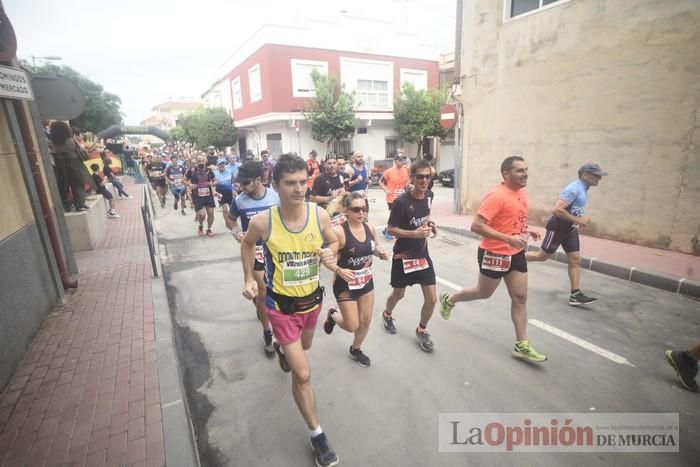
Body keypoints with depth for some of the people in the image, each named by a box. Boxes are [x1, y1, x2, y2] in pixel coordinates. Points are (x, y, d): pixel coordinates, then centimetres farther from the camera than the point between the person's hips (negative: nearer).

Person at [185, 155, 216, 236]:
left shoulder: (209, 170, 2)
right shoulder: (191, 170, -6)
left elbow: (215, 180, 14)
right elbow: (185, 180, 4)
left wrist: (213, 183, -8)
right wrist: (190, 185, -15)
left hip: (209, 195, 3)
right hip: (197, 196, -3)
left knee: (211, 213, 2)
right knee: (202, 214, -14)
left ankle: (209, 229, 25)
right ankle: (200, 226, 20)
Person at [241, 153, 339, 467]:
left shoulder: (320, 215, -17)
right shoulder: (262, 223, -22)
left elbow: (333, 242, 2)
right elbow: (247, 244, 2)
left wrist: (330, 253, -20)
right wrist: (249, 279, -6)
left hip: (312, 298, 4)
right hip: (281, 305, -4)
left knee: (304, 346, 33)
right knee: (302, 374, -2)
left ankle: (281, 348, 70)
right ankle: (317, 435, 22)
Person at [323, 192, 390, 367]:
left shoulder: (370, 228, -6)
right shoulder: (339, 231, -23)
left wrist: (381, 253, -8)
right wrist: (339, 270, -34)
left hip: (366, 282, 6)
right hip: (345, 284, -5)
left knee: (365, 322, 16)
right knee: (352, 326, 4)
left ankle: (355, 350, 44)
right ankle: (332, 315, 38)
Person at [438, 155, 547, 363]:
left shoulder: (522, 192, 7)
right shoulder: (497, 195, -22)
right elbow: (476, 226, -27)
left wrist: (526, 231, 5)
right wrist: (509, 239, -31)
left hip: (516, 253, 8)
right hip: (494, 253, -8)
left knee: (520, 297, 8)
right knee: (484, 293, 11)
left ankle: (521, 345, 18)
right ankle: (448, 300, 37)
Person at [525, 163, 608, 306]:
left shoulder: (583, 189, 10)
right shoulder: (574, 189, -21)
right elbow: (557, 210, -30)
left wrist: (580, 221, 8)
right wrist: (578, 220, -24)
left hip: (570, 229, 9)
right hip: (558, 228, -9)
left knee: (575, 260, 4)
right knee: (542, 256, 1)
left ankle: (575, 295, 7)